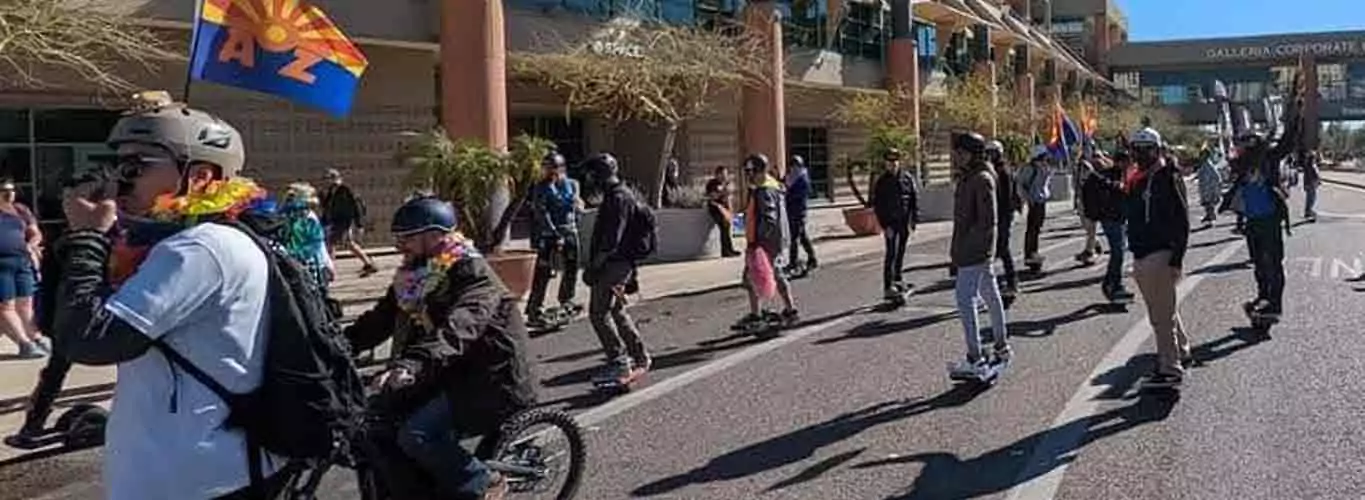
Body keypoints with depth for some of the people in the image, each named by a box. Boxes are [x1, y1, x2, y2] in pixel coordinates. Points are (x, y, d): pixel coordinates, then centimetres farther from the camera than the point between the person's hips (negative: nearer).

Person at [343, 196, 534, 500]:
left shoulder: (472, 273, -18)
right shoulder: (414, 274, 8)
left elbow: (457, 329, -35)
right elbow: (381, 319, 3)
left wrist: (412, 365, -49)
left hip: (485, 379, -8)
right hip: (443, 376, 8)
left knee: (417, 434, -23)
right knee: (379, 429, -6)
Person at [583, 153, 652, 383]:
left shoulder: (618, 198, -16)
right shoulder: (619, 196, 17)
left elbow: (612, 239, -22)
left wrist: (594, 265, -20)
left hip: (614, 264, -11)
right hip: (618, 263, 11)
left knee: (599, 312, -9)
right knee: (617, 311, 18)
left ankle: (619, 362, -6)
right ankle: (640, 357, 26)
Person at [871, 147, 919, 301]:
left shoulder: (907, 177, 2)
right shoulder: (881, 182, -5)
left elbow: (915, 198, 5)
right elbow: (877, 205, -5)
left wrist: (913, 220, -2)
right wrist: (885, 226, -11)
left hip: (905, 221, 3)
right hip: (890, 222, -3)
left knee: (901, 251, 14)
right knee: (891, 253, -9)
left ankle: (898, 279, 30)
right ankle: (888, 287, -9)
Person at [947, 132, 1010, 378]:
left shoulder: (982, 180, -17)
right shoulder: (967, 178, 12)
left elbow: (988, 221, -22)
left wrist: (966, 244, -19)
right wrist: (958, 249, 13)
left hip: (974, 252, -10)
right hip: (978, 251, 10)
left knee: (965, 300, -9)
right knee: (990, 295, 17)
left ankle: (976, 360, -7)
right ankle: (1001, 346, 30)